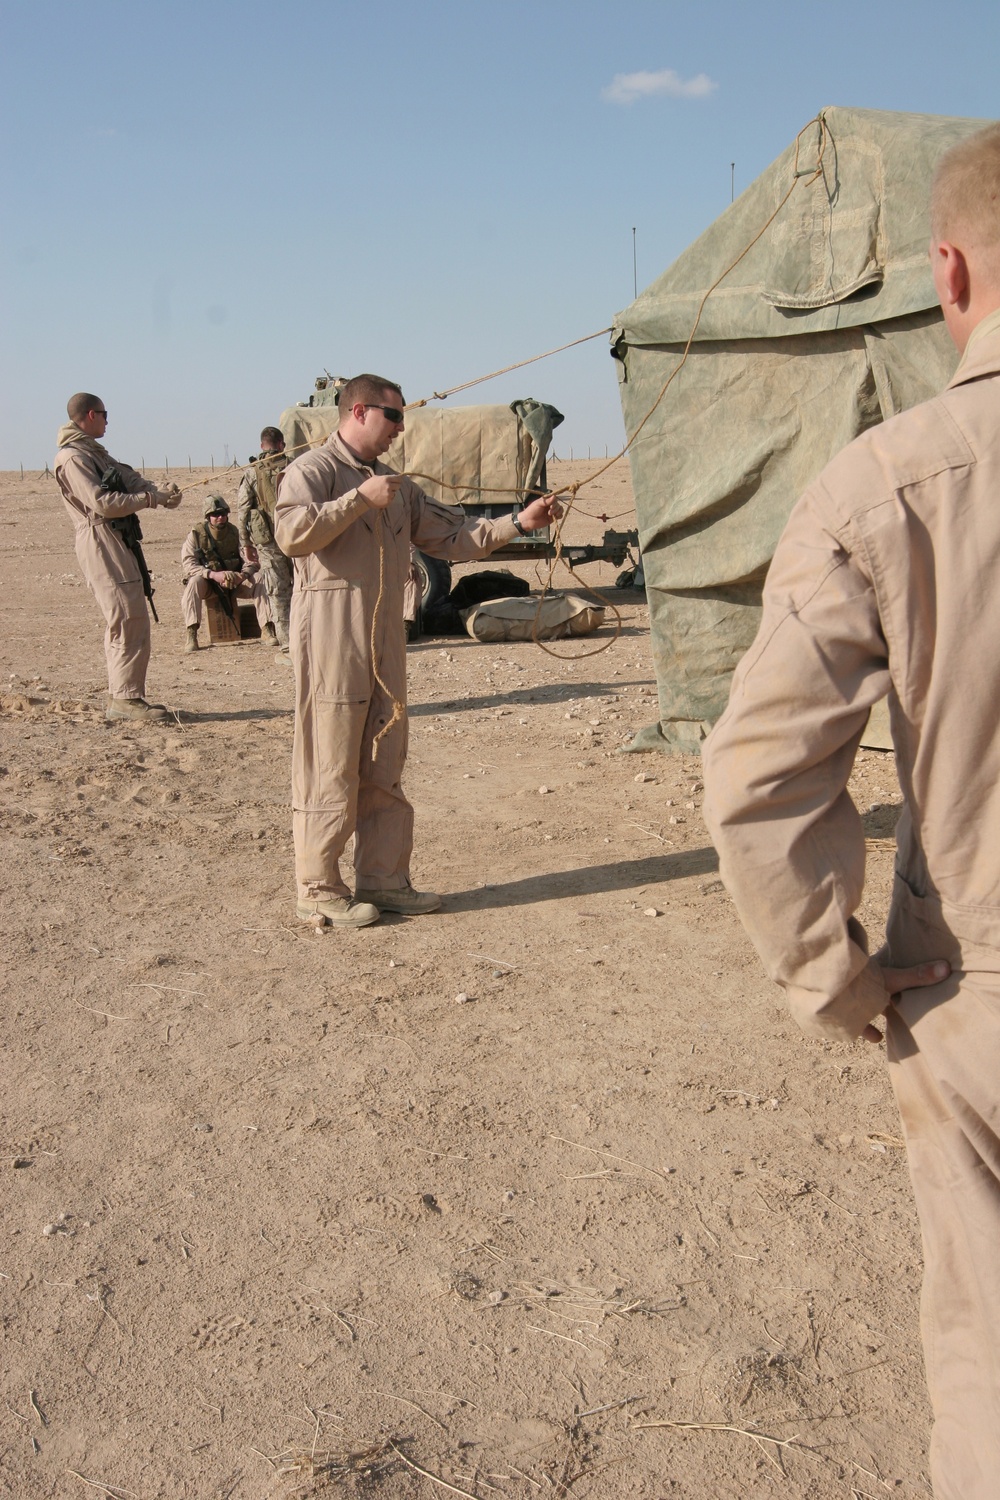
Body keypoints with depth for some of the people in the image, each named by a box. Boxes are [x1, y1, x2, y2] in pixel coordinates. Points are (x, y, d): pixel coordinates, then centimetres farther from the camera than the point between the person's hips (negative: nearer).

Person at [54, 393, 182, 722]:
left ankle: (121, 695, 17)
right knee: (128, 623, -12)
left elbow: (131, 479, 12)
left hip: (120, 542, 10)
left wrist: (160, 492, -8)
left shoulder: (96, 452, 21)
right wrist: (151, 499, -14)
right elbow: (101, 503, -19)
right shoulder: (72, 458, -10)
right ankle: (126, 698, -9)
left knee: (127, 622, 12)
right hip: (101, 544, -10)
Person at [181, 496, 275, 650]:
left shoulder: (235, 533, -2)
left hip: (233, 581, 3)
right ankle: (191, 635, -38)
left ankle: (266, 629, -23)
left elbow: (251, 560, -6)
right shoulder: (196, 534, -11)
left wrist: (242, 575, -30)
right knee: (195, 581, -36)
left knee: (259, 579, -21)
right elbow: (188, 564, -20)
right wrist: (214, 574, -35)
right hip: (207, 582, -3)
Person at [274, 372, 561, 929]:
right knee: (330, 764, -4)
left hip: (386, 640, 8)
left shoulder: (397, 485, 20)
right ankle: (318, 888, 4)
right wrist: (359, 498, -19)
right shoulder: (313, 470, -2)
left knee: (384, 767, 9)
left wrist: (519, 522, 7)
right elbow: (292, 533, -20)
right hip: (332, 637, -7)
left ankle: (383, 879, 18)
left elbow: (452, 537, 17)